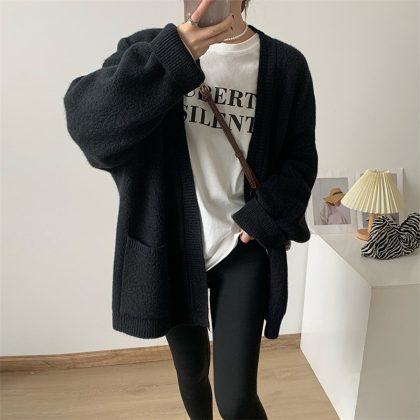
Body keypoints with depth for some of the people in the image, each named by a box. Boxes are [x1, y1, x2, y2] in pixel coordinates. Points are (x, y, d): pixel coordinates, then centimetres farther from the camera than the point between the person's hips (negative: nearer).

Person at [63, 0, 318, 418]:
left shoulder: (286, 65, -1)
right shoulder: (153, 47, -2)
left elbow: (299, 160, 5)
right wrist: (173, 56, -29)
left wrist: (263, 216, -11)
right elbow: (84, 119, -19)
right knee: (191, 371, 22)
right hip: (171, 248, 1)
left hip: (244, 250, -1)